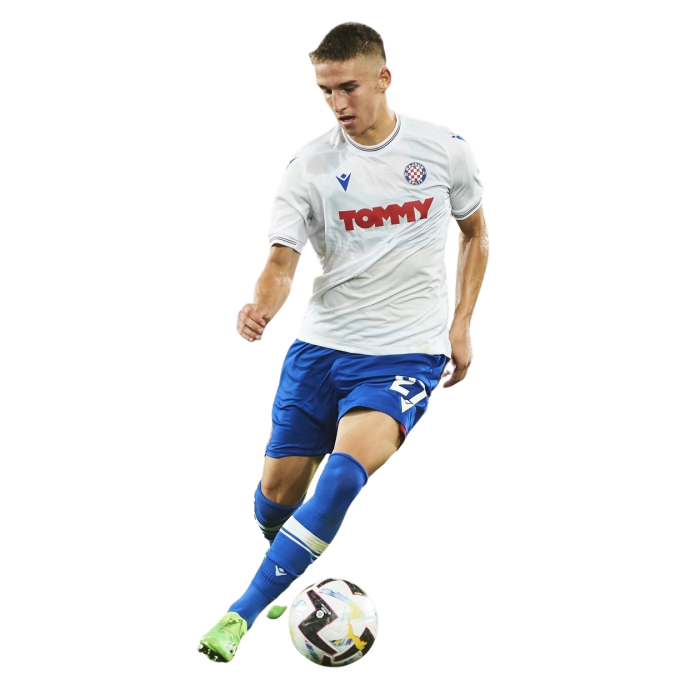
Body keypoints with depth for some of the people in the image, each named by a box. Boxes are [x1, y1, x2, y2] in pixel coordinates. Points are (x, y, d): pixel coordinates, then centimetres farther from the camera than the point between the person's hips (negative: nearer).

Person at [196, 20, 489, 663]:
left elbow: (474, 232, 14)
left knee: (345, 471, -25)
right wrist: (261, 308, -28)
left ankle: (244, 612, -20)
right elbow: (283, 259, -5)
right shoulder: (310, 165, -2)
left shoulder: (445, 150, -2)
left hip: (407, 352, -2)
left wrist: (461, 326, 9)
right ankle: (282, 573, 40)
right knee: (278, 491, 4)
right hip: (321, 345, 2)